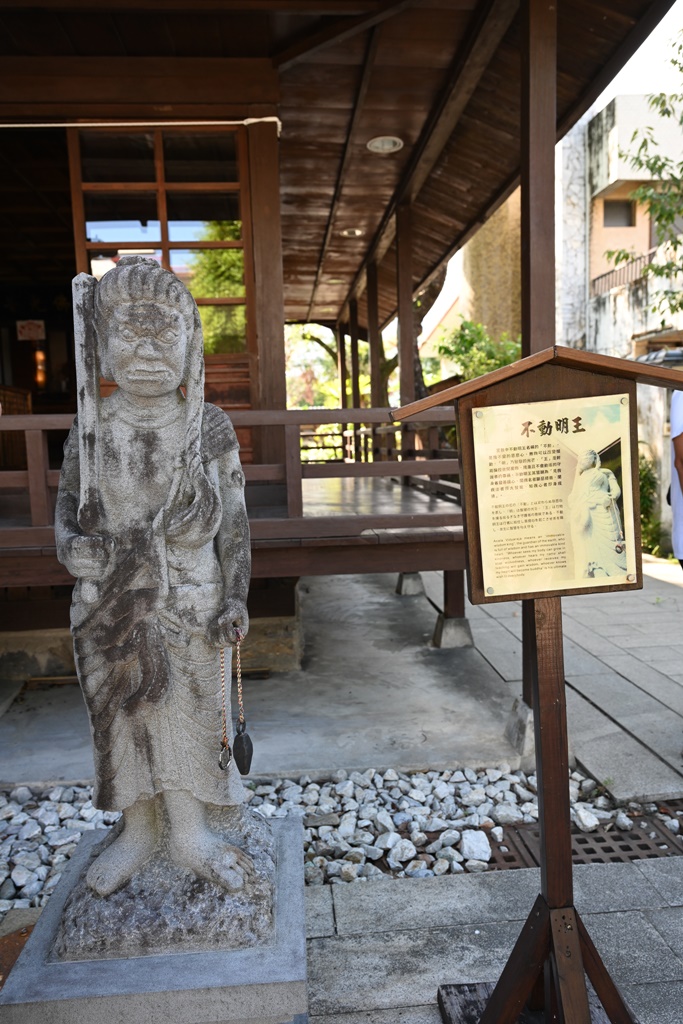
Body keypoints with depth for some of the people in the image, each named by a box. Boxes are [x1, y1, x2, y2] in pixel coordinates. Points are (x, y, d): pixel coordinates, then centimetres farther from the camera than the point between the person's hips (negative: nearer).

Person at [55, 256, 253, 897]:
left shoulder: (210, 427, -5)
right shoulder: (91, 429, -1)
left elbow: (234, 518, -2)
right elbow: (69, 499, 11)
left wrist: (235, 596, -5)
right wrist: (69, 546, -10)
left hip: (189, 599, -1)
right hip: (110, 601, 2)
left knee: (188, 710, 10)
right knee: (122, 711, 13)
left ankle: (191, 833, 31)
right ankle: (138, 831, 36)